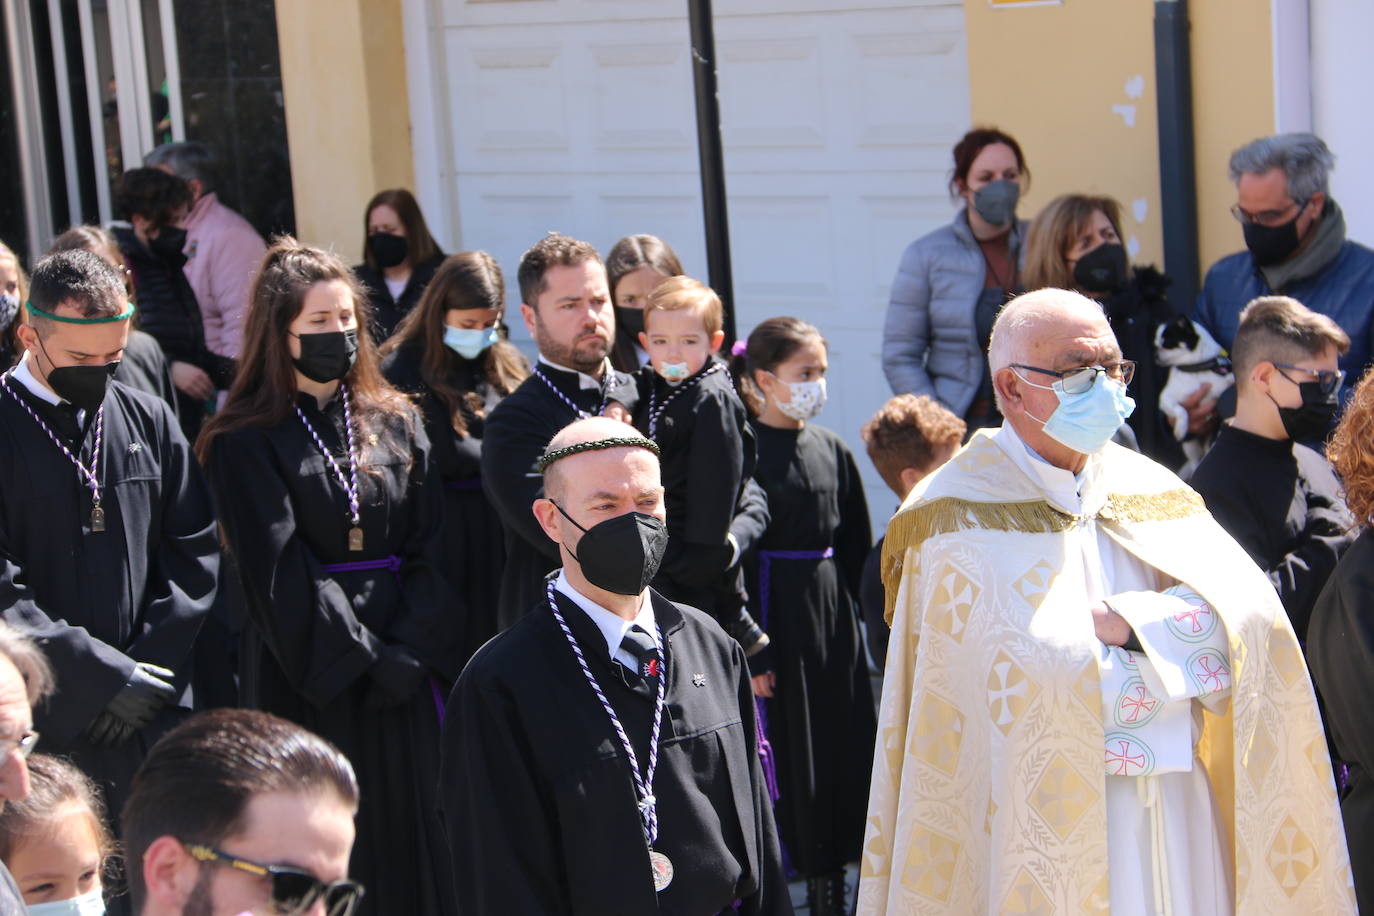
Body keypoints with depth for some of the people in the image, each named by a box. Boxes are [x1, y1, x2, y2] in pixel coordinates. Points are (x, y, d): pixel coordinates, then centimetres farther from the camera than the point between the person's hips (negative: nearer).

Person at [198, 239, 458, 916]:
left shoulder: (396, 424, 9)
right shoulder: (247, 444, -4)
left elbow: (429, 550, 3)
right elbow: (278, 577, -11)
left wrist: (411, 652, -11)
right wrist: (362, 660, -14)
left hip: (406, 677, 4)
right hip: (308, 678, -4)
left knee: (415, 842, 5)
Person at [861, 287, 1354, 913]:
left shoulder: (1149, 490, 10)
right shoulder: (962, 517, -8)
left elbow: (1247, 610, -5)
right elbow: (1028, 675, -19)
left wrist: (1123, 622, -18)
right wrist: (1177, 670, -8)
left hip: (1176, 819, 5)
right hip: (1042, 827, -5)